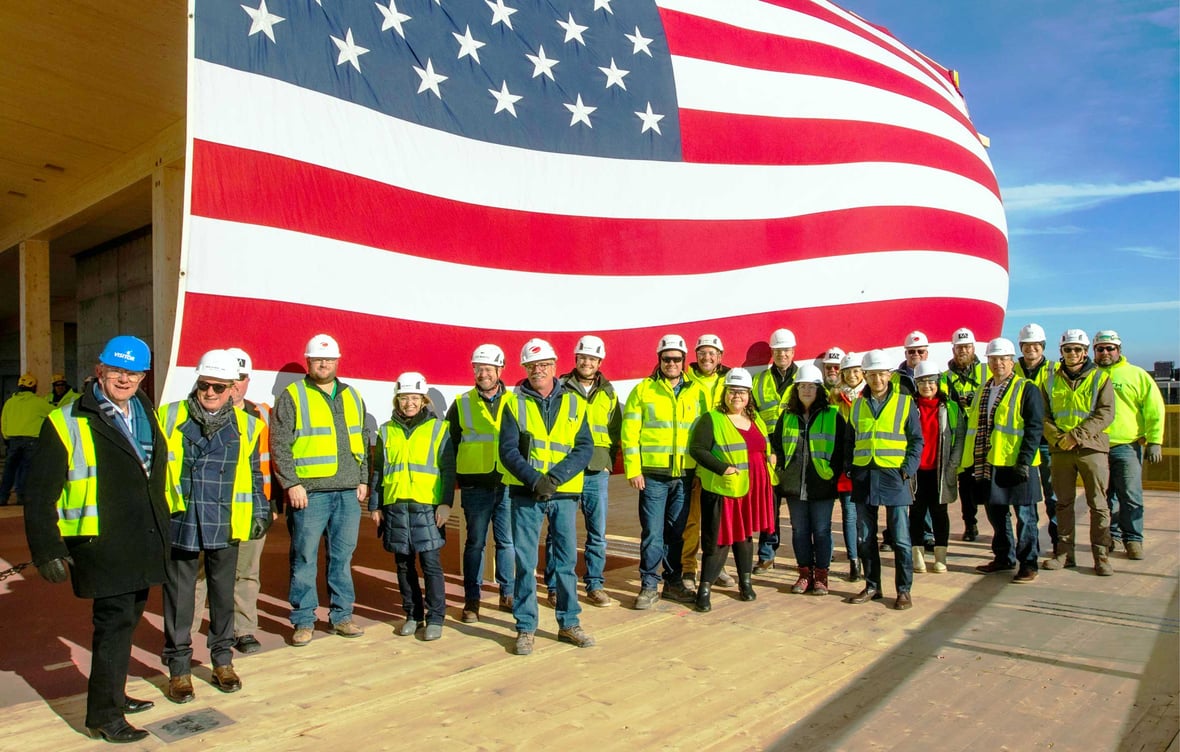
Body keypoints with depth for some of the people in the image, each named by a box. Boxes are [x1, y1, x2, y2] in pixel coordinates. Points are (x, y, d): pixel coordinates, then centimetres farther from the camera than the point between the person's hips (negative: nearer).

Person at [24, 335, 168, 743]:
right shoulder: (66, 423, -8)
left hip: (143, 546, 7)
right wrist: (47, 549, -12)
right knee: (115, 622, -4)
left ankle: (113, 694, 36)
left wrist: (165, 526, 18)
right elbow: (41, 494, -8)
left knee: (126, 620, 18)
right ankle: (104, 716, 10)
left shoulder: (148, 416, 11)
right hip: (101, 545, -7)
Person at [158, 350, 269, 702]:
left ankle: (222, 660, 28)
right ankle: (179, 667, 22)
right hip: (180, 523, -1)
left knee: (223, 593, 13)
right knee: (179, 595, 7)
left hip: (225, 525, 1)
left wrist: (261, 511, 12)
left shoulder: (246, 425, 3)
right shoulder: (170, 418, -2)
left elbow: (254, 473, 13)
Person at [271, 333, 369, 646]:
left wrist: (363, 480, 12)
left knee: (343, 556, 11)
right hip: (309, 492, -4)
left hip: (348, 492, 4)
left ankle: (342, 616, 21)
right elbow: (279, 445, -5)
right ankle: (304, 622, 13)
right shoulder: (292, 397, -1)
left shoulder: (352, 397, 14)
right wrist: (292, 483, -11)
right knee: (304, 558, 2)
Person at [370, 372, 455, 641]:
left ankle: (435, 618, 9)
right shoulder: (387, 431, 11)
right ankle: (413, 615, 23)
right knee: (403, 564, 10)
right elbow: (378, 471, 15)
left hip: (427, 506, -3)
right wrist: (374, 505, 11)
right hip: (394, 507, 3)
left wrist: (446, 503, -7)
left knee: (430, 563, -3)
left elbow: (448, 469, 0)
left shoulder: (438, 428, 2)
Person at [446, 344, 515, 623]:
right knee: (475, 542, 5)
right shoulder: (461, 404, 3)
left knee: (507, 541, 8)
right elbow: (449, 444, 8)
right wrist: (458, 476, 4)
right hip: (475, 487, -1)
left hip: (508, 485, 1)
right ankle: (472, 600, 15)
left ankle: (508, 593, 22)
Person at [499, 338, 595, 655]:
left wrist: (555, 477, -15)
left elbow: (585, 448, -2)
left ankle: (569, 623, 23)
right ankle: (525, 628, 15)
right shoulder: (514, 403, 1)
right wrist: (534, 479, -19)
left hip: (564, 493, 2)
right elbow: (507, 450, -6)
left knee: (566, 558, 9)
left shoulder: (573, 404, 5)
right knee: (525, 561, 2)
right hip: (525, 492, -1)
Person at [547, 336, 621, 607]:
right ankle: (555, 588, 14)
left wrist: (608, 462, 5)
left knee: (597, 533, 8)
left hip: (597, 473, 3)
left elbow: (616, 431, 15)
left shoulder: (608, 392, 11)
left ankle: (595, 586, 20)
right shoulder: (560, 388, 0)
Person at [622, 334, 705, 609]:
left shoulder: (695, 392, 8)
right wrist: (633, 469, -10)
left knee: (676, 532, 13)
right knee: (652, 532, 0)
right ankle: (649, 586, 12)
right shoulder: (643, 390, -1)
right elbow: (630, 432, -4)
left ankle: (673, 581, 26)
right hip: (652, 474, -3)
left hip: (684, 475, 3)